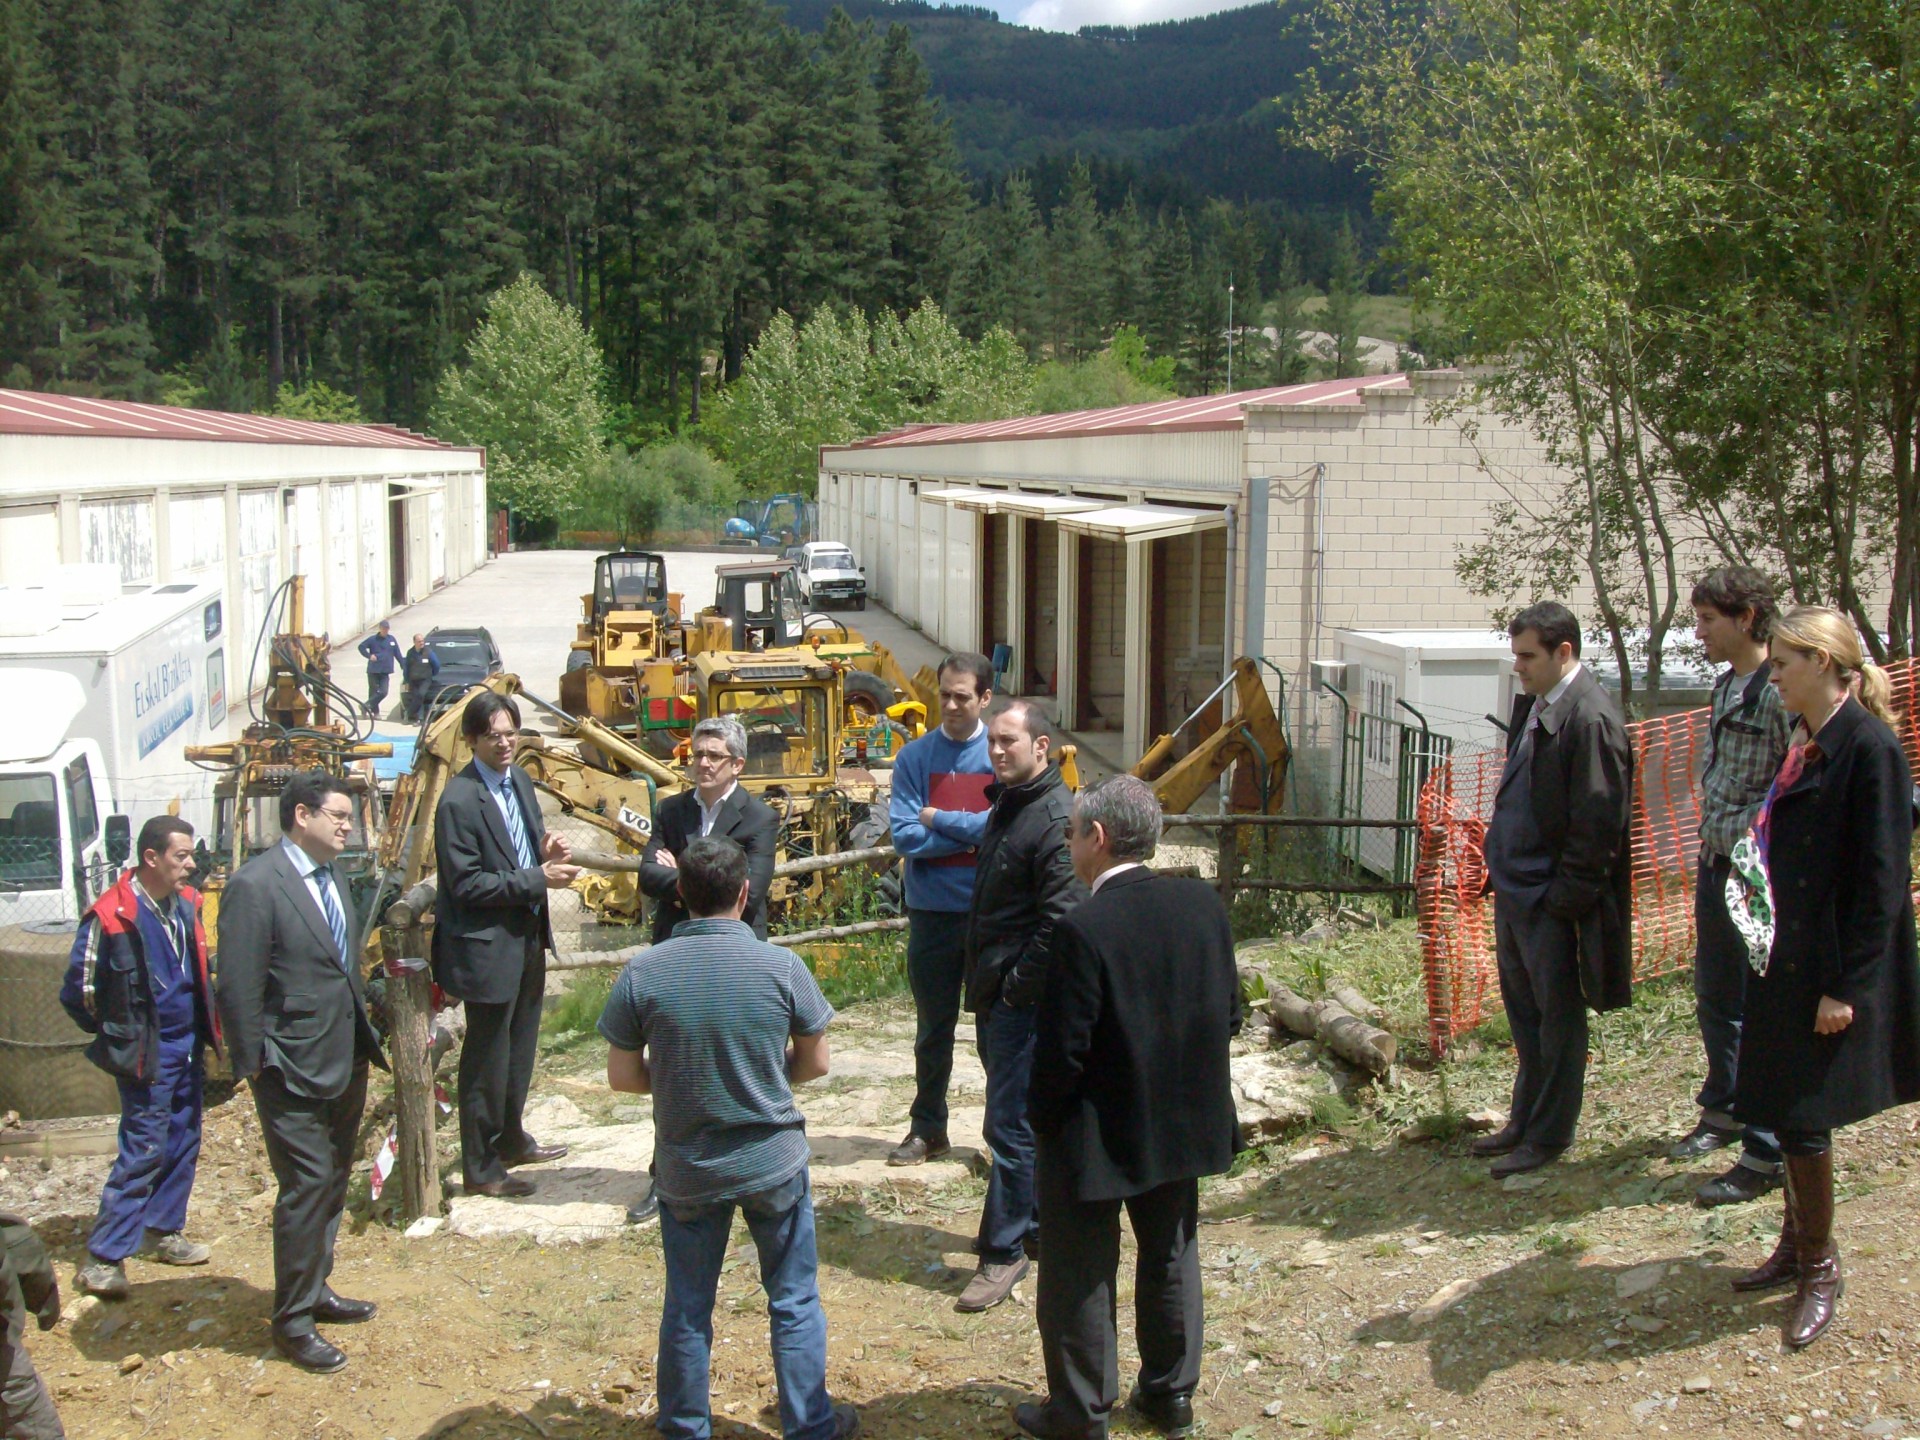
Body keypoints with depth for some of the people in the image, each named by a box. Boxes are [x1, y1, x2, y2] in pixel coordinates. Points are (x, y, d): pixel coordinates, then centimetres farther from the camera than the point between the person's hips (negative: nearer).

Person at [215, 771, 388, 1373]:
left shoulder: (331, 878, 10)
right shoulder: (255, 885, -17)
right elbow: (238, 990, -17)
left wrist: (365, 1040, 14)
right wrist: (254, 1067, -15)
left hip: (347, 1064, 8)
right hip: (295, 1073, -8)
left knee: (331, 1186, 17)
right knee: (307, 1188, -4)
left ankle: (315, 1290, 32)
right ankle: (292, 1320, 9)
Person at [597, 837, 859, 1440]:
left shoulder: (642, 973, -13)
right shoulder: (782, 966, -14)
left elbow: (622, 1075, -6)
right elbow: (815, 1063, -4)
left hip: (686, 1168, 1)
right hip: (773, 1162, -1)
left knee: (687, 1307, 17)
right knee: (794, 1301, 15)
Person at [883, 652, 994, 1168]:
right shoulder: (914, 756, 0)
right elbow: (905, 836, -10)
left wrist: (940, 820, -11)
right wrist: (973, 831, -12)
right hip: (933, 910, 2)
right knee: (933, 1026, 14)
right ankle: (927, 1129, 27)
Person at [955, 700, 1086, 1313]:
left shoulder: (1056, 817, -19)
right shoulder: (1007, 804, 12)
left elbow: (1060, 921, -23)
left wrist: (1017, 987, -18)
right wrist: (984, 982, 16)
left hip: (1025, 1000, -10)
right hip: (996, 993, 10)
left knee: (1010, 1125, -4)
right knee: (1016, 1118, 19)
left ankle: (1005, 1251, 5)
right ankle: (1032, 1223, 31)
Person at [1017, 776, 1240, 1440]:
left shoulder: (1083, 929, -25)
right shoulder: (1204, 904, -6)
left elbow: (1062, 1049, -22)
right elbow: (1229, 1015, 2)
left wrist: (1041, 1118, -6)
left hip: (1096, 1135, -6)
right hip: (1184, 1123, 6)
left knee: (1080, 1273, 11)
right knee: (1170, 1255, 22)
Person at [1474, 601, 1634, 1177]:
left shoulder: (1590, 721, -20)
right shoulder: (1531, 703, 8)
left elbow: (1597, 825, -20)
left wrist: (1564, 898, -18)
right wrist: (1499, 864, 15)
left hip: (1551, 898, -9)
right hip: (1513, 884, 9)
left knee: (1557, 1016, 7)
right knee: (1523, 1009, 20)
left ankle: (1549, 1134, 20)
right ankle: (1525, 1119, 34)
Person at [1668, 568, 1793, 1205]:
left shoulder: (1780, 693, -18)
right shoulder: (1726, 685, 10)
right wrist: (1712, 836, 15)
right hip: (1716, 864, 9)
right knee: (1714, 997, 20)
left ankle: (1765, 1155, 8)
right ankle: (1723, 1111, 38)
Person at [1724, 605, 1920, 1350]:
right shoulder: (1807, 744, 9)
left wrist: (1848, 986, -18)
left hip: (1829, 972, -8)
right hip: (1786, 960, 8)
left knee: (1800, 1117, -1)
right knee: (1789, 1116, 16)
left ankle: (1818, 1267, 16)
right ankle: (1798, 1246, 30)